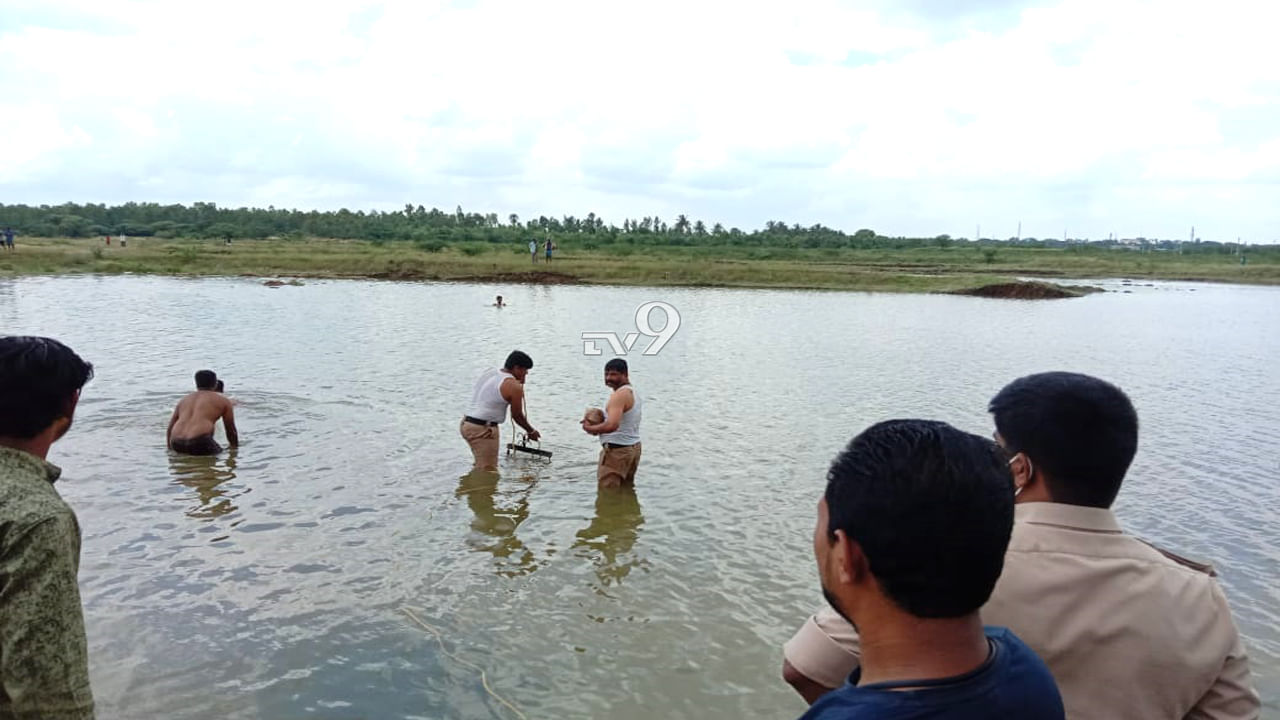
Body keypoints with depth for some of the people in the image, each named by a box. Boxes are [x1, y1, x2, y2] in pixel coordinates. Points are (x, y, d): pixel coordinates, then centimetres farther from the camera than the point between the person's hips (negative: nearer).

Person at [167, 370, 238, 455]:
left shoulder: (183, 400, 26)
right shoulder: (223, 401, 15)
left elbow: (169, 430, 27)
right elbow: (231, 432, 22)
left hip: (177, 445, 5)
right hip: (200, 443, -5)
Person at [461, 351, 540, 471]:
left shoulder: (489, 373, 10)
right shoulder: (514, 386, -14)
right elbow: (517, 415, -3)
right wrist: (531, 431, 14)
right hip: (483, 430, -9)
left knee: (480, 466, 24)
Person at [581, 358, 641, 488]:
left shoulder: (619, 395, -20)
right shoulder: (632, 392, 13)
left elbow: (612, 425, -33)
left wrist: (590, 428, -17)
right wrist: (596, 423, 7)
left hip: (617, 451, -11)